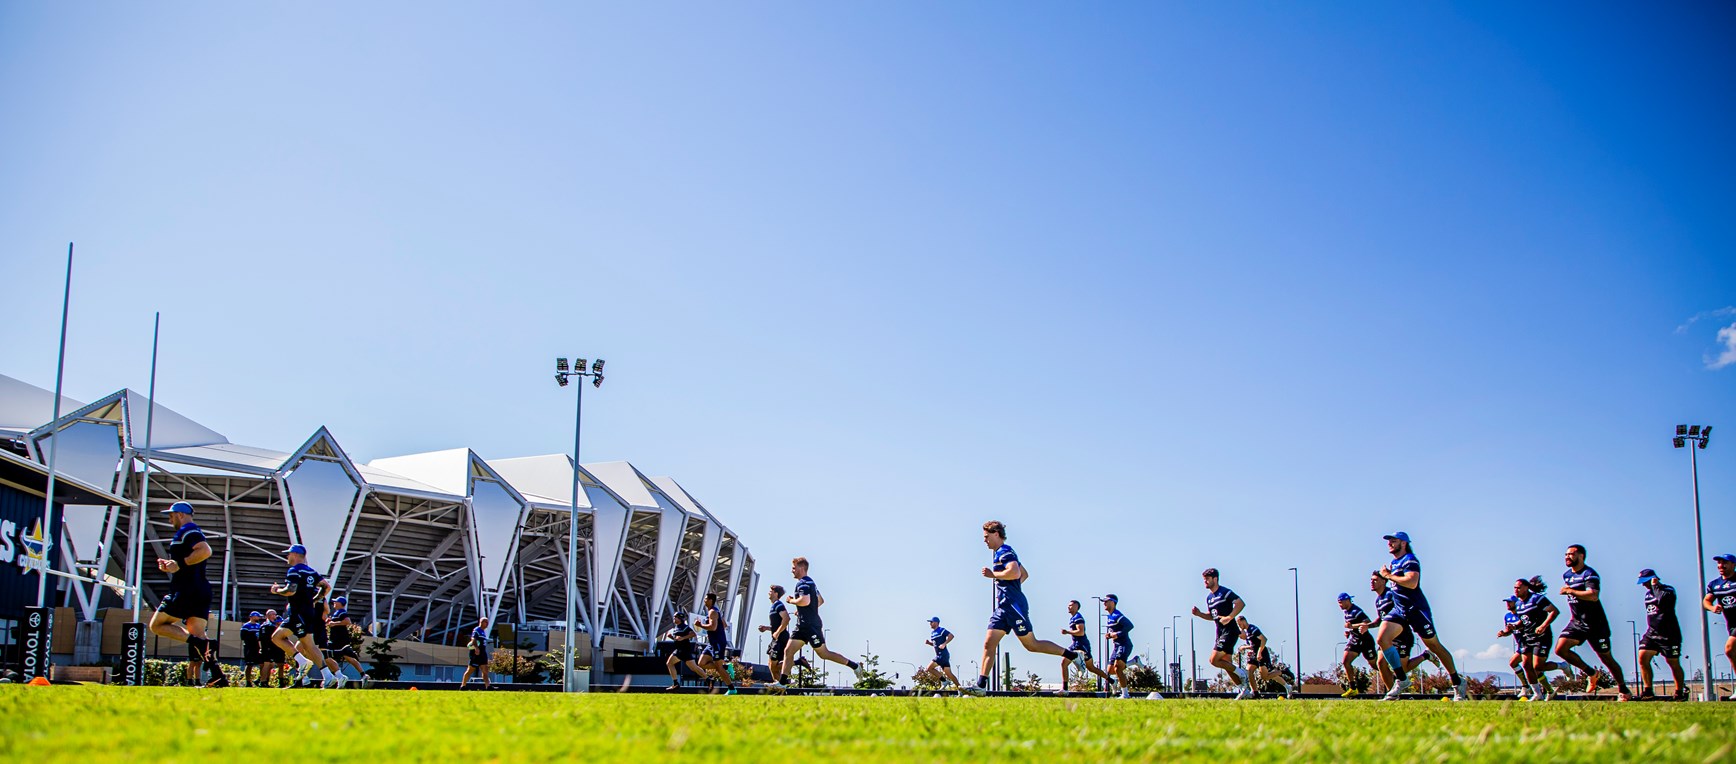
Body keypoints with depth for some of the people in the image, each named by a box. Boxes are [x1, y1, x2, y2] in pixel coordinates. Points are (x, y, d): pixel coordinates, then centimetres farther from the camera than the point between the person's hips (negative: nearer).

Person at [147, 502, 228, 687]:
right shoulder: (192, 532, 25)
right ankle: (218, 677, -9)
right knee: (197, 635, 5)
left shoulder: (188, 531, -6)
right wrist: (170, 566, 18)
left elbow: (205, 551, -25)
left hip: (187, 591, -9)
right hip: (202, 592, 9)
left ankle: (199, 643, -20)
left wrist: (179, 564, -21)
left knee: (157, 625, -1)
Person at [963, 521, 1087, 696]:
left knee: (1031, 644, -3)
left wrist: (993, 574, -15)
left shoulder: (1005, 552, -9)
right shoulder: (1001, 554, 22)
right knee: (988, 643, -1)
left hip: (1013, 606, -10)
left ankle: (1073, 655, 9)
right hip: (1003, 607, 10)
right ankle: (981, 685, -8)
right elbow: (1025, 574, 32)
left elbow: (1015, 573, -27)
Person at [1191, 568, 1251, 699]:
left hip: (1229, 632, -9)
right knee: (1227, 665, 8)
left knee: (1213, 660, -15)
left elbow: (1241, 603, -18)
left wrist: (1229, 617, -24)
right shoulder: (1209, 597, 16)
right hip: (1220, 633, 9)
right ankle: (1245, 690, 15)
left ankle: (1241, 674, -2)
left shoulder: (1225, 592, -11)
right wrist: (1200, 614, 6)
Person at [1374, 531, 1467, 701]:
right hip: (1399, 610, 8)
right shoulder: (1393, 563, 17)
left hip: (1416, 609, -8)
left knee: (1434, 646, 1)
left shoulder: (1410, 560, -11)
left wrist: (1388, 575, -18)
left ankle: (1458, 682, 16)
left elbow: (1412, 582, -28)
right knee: (1382, 639, -13)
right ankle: (1401, 680, -8)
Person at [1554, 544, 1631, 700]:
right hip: (1576, 622, 7)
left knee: (1607, 658, 1)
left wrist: (1570, 591, -25)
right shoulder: (1566, 575, 12)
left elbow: (1593, 596, -31)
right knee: (1560, 649, -11)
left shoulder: (1589, 574, -14)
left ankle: (1623, 690, 17)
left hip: (1595, 623, -7)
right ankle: (1591, 673, 6)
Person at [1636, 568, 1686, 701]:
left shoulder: (1668, 590, -8)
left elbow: (1662, 601, -30)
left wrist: (1656, 586, -18)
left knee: (1673, 663, 2)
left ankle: (1681, 692, 18)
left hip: (1669, 634, -6)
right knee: (1643, 657, -12)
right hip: (1652, 633, 6)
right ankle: (1648, 691, -10)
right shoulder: (1648, 593, 15)